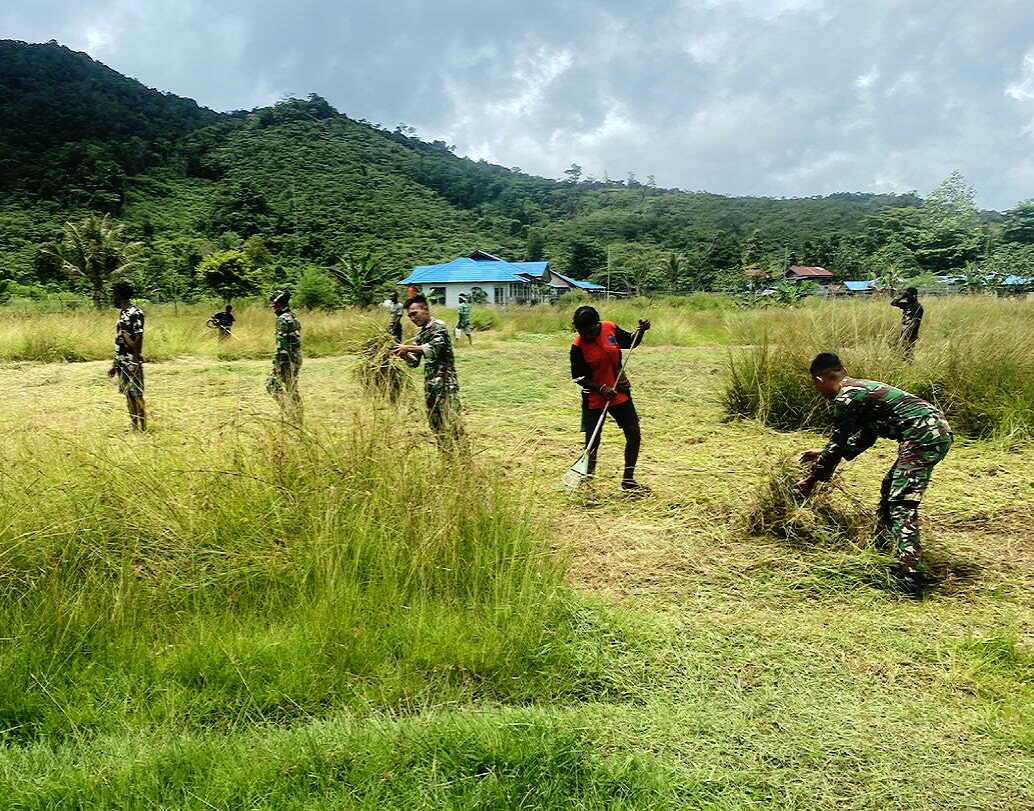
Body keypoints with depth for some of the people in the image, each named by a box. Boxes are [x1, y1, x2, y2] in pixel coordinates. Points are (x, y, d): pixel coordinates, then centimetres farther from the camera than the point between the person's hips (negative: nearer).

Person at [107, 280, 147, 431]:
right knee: (129, 396, 10)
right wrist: (114, 364, 20)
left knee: (137, 396, -6)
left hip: (132, 362, -9)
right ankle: (135, 428, 15)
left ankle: (143, 429, -2)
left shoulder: (135, 313, -12)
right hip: (122, 362, 9)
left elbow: (138, 339, -16)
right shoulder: (122, 313, 16)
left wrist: (135, 363, -21)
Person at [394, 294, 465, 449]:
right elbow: (415, 362, 17)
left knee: (451, 424, -11)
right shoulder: (420, 334, 18)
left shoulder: (438, 326, -6)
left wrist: (408, 347, -19)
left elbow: (433, 348, -24)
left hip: (445, 383, -9)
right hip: (429, 385, 9)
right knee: (435, 425, 10)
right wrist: (402, 353, -2)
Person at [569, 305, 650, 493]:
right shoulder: (578, 347, -17)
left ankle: (628, 480, 25)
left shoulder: (611, 329, -6)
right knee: (592, 442, -2)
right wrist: (602, 388, -25)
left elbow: (631, 342, 12)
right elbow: (579, 378, -13)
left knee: (634, 435, 8)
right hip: (594, 398, -4)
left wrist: (641, 331, -6)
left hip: (620, 393, 4)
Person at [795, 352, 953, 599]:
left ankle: (911, 583, -20)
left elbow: (837, 445, -2)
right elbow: (865, 438, 30)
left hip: (923, 437, -10)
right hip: (938, 430, 10)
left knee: (902, 507, -12)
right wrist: (825, 453, 35)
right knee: (891, 488, 25)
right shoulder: (861, 388, 21)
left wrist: (811, 480, 9)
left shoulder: (846, 398, -8)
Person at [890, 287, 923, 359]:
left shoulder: (918, 307, -12)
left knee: (908, 354, -10)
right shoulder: (907, 304, 11)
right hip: (903, 334, 8)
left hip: (910, 336, -8)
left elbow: (914, 323, -18)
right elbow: (892, 303, 15)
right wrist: (901, 296, 3)